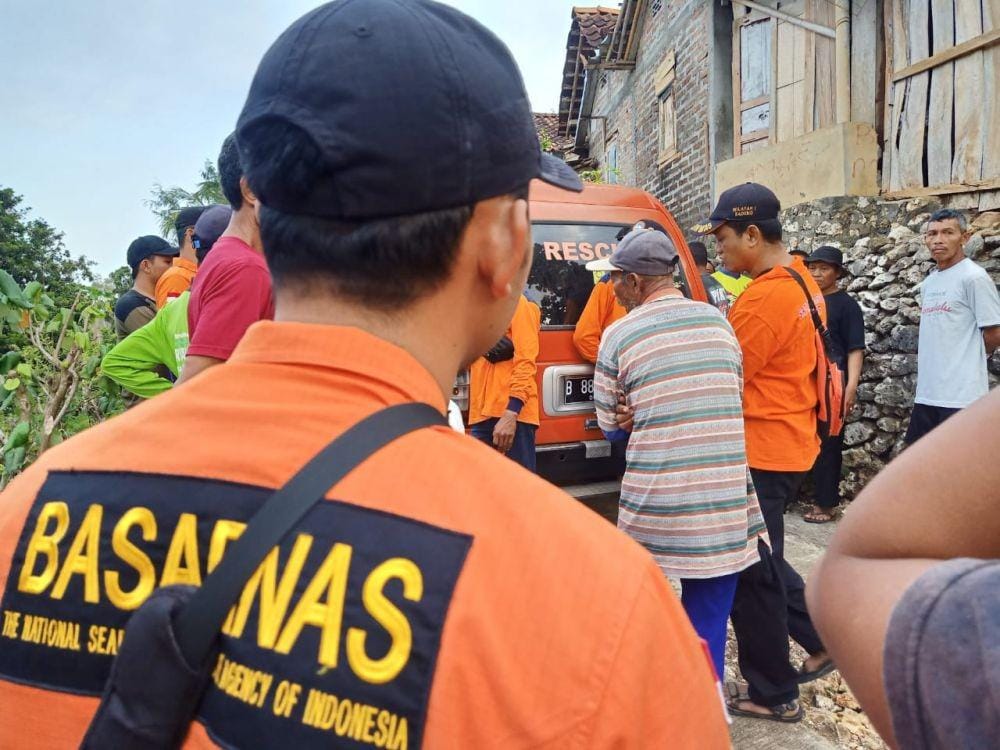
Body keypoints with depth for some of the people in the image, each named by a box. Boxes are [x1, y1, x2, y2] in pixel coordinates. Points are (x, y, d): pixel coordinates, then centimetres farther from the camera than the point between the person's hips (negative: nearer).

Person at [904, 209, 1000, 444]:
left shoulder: (974, 277, -10)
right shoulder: (928, 283, 14)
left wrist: (967, 360, 5)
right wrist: (932, 363, 10)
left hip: (962, 395, -8)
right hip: (926, 393, 8)